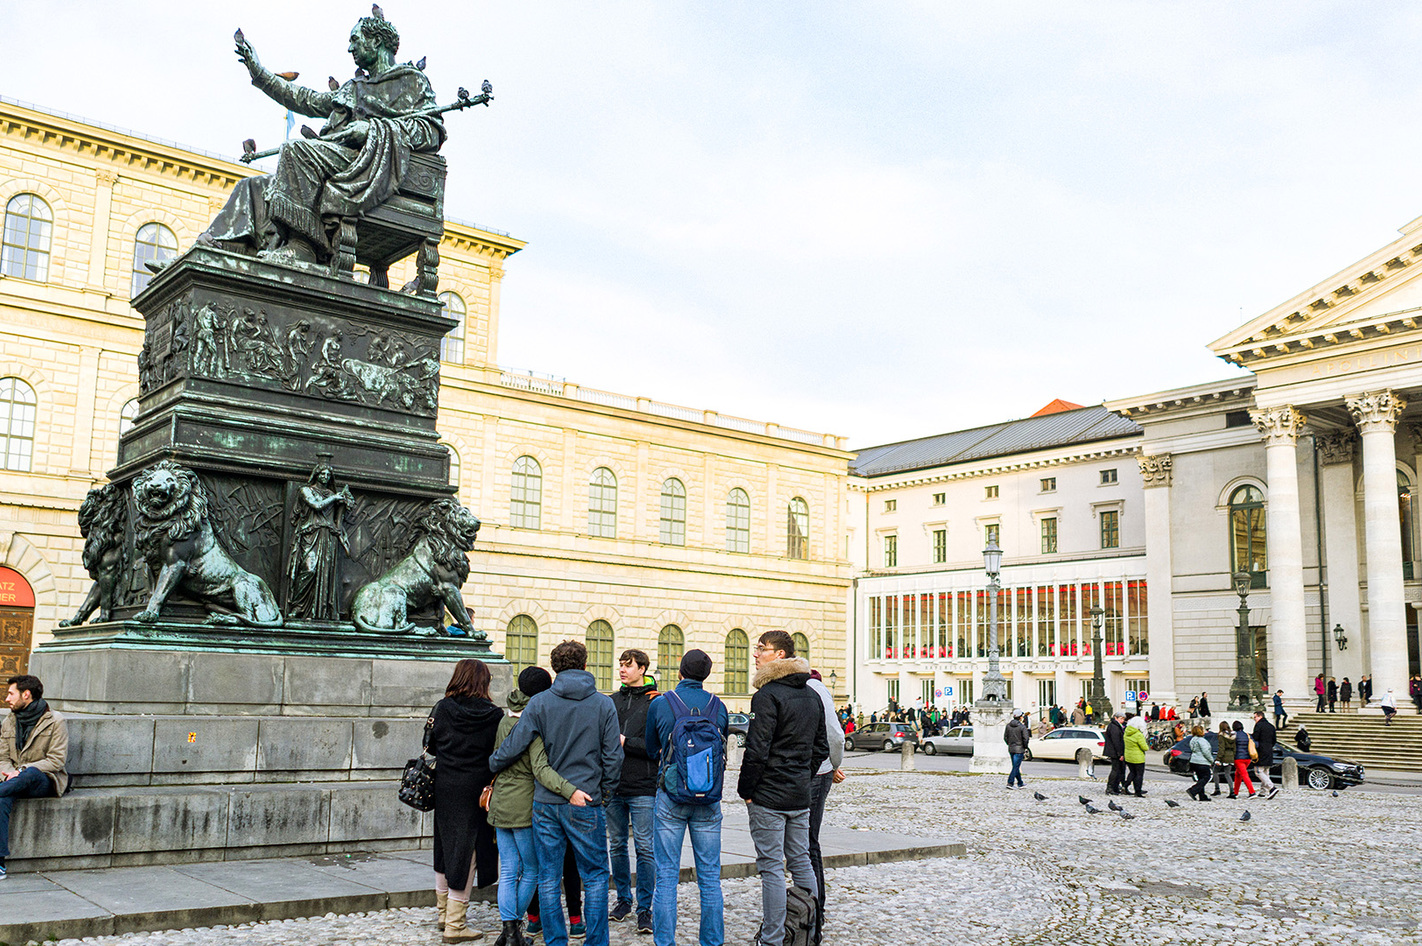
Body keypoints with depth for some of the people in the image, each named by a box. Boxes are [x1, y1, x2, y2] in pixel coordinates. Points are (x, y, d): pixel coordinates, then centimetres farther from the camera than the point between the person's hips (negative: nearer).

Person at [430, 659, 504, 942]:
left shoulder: (441, 709, -3)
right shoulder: (493, 715, -11)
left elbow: (430, 746, 7)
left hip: (443, 788, 4)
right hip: (474, 791, -4)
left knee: (445, 848, 18)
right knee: (465, 853, 2)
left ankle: (445, 913, 31)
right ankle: (455, 924, 5)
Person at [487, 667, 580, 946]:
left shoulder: (505, 720, 8)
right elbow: (540, 769, -26)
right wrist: (569, 790, -35)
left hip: (500, 805, 7)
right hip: (524, 806, -7)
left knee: (508, 871, 9)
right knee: (531, 870, 8)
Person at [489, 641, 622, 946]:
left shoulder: (540, 703, -3)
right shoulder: (604, 704, -1)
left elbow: (514, 746, -4)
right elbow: (613, 757, -3)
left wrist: (491, 766, 16)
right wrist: (603, 792, 11)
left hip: (546, 803, 1)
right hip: (586, 804, -1)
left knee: (548, 880, 9)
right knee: (595, 877, 10)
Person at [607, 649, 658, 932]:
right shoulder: (612, 701, 12)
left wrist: (626, 742, -16)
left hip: (643, 788, -5)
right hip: (613, 786, 5)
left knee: (644, 848, -2)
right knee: (617, 845, 12)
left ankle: (645, 907, 7)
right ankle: (623, 900, 25)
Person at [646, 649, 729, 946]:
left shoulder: (659, 704, -5)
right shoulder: (718, 705, -1)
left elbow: (652, 751, 7)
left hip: (670, 797, -2)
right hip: (709, 800, 2)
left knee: (666, 875, 4)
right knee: (710, 876, 9)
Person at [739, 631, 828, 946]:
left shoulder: (768, 695, -15)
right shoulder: (812, 695, 11)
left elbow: (757, 750, -19)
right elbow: (821, 747, 16)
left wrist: (745, 790, -9)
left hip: (768, 796, -8)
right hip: (801, 796, 8)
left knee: (772, 867, -3)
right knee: (801, 861, 15)